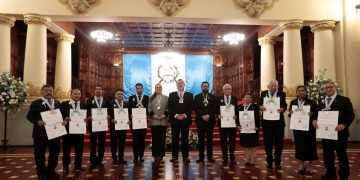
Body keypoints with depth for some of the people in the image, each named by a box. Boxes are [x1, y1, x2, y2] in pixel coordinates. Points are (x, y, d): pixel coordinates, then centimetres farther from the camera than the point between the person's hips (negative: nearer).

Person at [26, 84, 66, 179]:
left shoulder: (58, 103, 10)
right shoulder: (35, 103, -2)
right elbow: (29, 116, -5)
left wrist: (63, 121, -6)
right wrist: (37, 122, -22)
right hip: (40, 133, -4)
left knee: (55, 152, 11)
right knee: (40, 153, 7)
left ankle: (51, 171, 28)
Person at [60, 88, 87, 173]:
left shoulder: (83, 105, 10)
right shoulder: (64, 104, 0)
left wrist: (86, 119, -12)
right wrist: (66, 118, -23)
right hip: (68, 129, -3)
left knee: (79, 148, 9)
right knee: (66, 148, 7)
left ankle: (78, 165, 23)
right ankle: (65, 166, 20)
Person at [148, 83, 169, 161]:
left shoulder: (166, 98, 10)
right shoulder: (151, 98, 12)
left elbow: (168, 108, 3)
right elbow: (149, 108, 5)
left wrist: (165, 114, -11)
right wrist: (153, 115, -9)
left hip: (163, 121, 0)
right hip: (154, 121, 0)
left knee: (162, 138, 1)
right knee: (155, 138, 1)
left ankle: (161, 155, 9)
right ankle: (155, 155, 7)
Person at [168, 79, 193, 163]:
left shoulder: (189, 95, 8)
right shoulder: (172, 95, 9)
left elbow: (191, 107, 1)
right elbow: (169, 107, 1)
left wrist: (185, 115, -12)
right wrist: (176, 115, -11)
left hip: (185, 119, 0)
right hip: (175, 119, 0)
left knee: (185, 138, 3)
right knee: (175, 138, 3)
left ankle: (185, 156, 10)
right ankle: (174, 156, 12)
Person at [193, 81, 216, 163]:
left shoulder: (212, 97, 11)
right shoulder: (197, 97, 9)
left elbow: (215, 108, 2)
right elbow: (195, 108, 0)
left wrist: (209, 115, -12)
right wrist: (202, 116, -12)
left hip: (210, 120, 0)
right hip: (200, 120, 0)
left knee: (209, 139, 3)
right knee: (201, 139, 3)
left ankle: (210, 157, 8)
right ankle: (201, 156, 7)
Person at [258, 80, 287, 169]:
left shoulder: (282, 94, 0)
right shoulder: (263, 93, 3)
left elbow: (285, 105, -4)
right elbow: (259, 103, 3)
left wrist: (283, 109, -25)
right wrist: (261, 107, -19)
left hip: (278, 122, 0)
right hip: (267, 121, 1)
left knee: (279, 142, 7)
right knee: (268, 142, 9)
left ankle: (278, 162, 21)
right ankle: (269, 161, 24)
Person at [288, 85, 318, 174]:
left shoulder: (312, 102, -4)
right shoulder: (293, 102, 6)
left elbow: (317, 114, -6)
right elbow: (290, 113, 7)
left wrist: (312, 114, -26)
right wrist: (290, 113, -15)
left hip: (309, 127, -3)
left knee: (310, 145, 6)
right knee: (299, 144, 9)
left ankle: (310, 165, 21)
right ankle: (302, 163, 26)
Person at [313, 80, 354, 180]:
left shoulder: (344, 100, -5)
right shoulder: (321, 101, 12)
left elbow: (351, 115, -10)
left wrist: (344, 125, -25)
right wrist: (314, 120, -9)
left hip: (340, 132, -5)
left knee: (341, 155, 8)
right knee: (327, 154, 13)